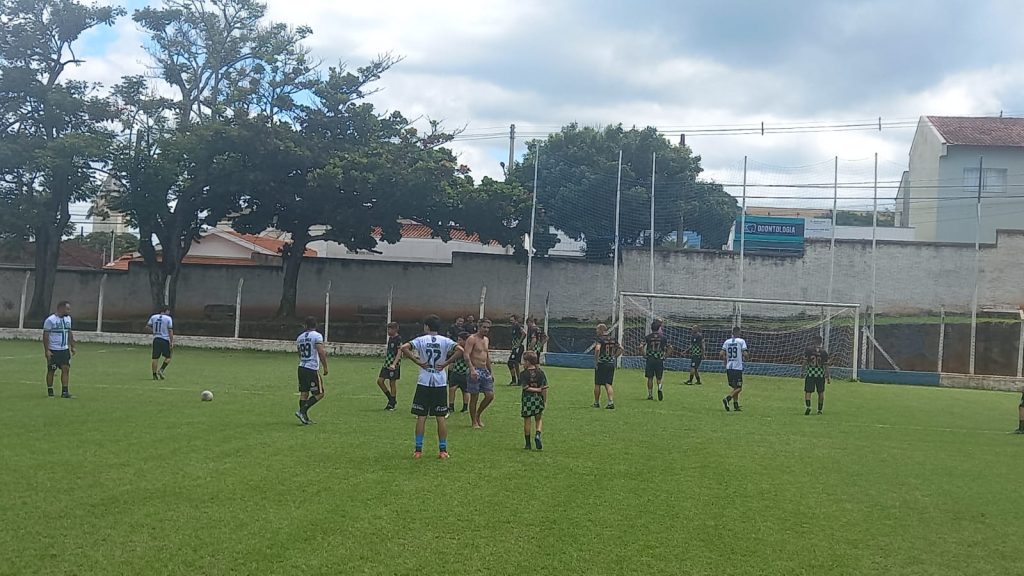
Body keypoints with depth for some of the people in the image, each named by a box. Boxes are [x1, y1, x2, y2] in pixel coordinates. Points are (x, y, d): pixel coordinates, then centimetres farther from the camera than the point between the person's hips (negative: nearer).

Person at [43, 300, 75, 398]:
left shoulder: (68, 318, 9)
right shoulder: (50, 320, -12)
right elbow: (45, 336, -11)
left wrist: (72, 346, 13)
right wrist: (46, 350, -15)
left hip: (65, 350, 6)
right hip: (53, 350, -6)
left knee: (66, 369, -2)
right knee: (51, 370, 3)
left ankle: (64, 392, 1)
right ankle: (50, 393, 13)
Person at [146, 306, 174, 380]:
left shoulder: (153, 317, 7)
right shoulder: (168, 318, -5)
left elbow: (147, 326, 6)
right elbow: (170, 331, -7)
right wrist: (171, 342, -5)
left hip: (156, 339, 4)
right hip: (165, 340, -4)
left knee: (155, 358, 6)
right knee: (168, 357, 7)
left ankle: (154, 375, 7)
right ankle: (161, 370, -8)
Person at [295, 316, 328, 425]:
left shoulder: (300, 337, 12)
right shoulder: (317, 336, -8)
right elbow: (321, 353, -16)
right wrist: (325, 367, -6)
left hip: (301, 367, 7)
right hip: (312, 369, -7)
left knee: (304, 393, 9)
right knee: (319, 394, 1)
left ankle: (304, 418, 9)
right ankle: (302, 411, -10)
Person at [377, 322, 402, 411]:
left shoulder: (398, 339, -13)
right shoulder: (390, 338, 12)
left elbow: (399, 353, -19)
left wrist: (394, 364, -28)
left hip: (394, 365, -8)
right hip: (387, 363, 8)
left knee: (392, 383, -1)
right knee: (380, 381, 4)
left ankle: (392, 404, 10)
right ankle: (391, 399, 16)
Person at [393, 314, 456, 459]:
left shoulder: (421, 340, -3)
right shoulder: (445, 341, 0)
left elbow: (404, 348, -17)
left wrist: (417, 361, -9)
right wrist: (446, 363, -6)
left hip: (424, 382, -1)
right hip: (440, 383, 1)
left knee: (421, 416, 5)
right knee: (441, 417, 6)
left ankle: (418, 450, 5)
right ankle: (443, 450, 8)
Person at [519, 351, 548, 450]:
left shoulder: (523, 374, -6)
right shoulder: (540, 372, 1)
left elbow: (525, 387, -15)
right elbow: (544, 388, -1)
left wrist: (537, 390, -9)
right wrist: (545, 401, 6)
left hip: (527, 399, -2)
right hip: (538, 399, 2)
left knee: (526, 420, 8)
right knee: (538, 419, 17)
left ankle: (528, 443, 11)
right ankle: (538, 435, -9)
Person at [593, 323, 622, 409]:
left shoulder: (600, 339, -10)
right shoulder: (613, 339, 9)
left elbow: (597, 349, -25)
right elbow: (621, 349, 12)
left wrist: (595, 361, -18)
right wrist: (614, 357, 14)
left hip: (601, 364, -5)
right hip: (611, 364, 5)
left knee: (597, 384, 9)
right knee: (608, 384, 6)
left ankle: (596, 403, 18)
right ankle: (611, 402, -9)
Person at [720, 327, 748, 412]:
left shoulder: (727, 342, 7)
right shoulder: (741, 341, -5)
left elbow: (721, 354, 1)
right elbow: (745, 354, -13)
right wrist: (744, 358, 9)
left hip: (729, 367, 5)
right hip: (738, 367, -5)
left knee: (735, 387, 16)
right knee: (738, 388, 0)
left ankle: (736, 405, 15)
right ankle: (727, 398, -21)